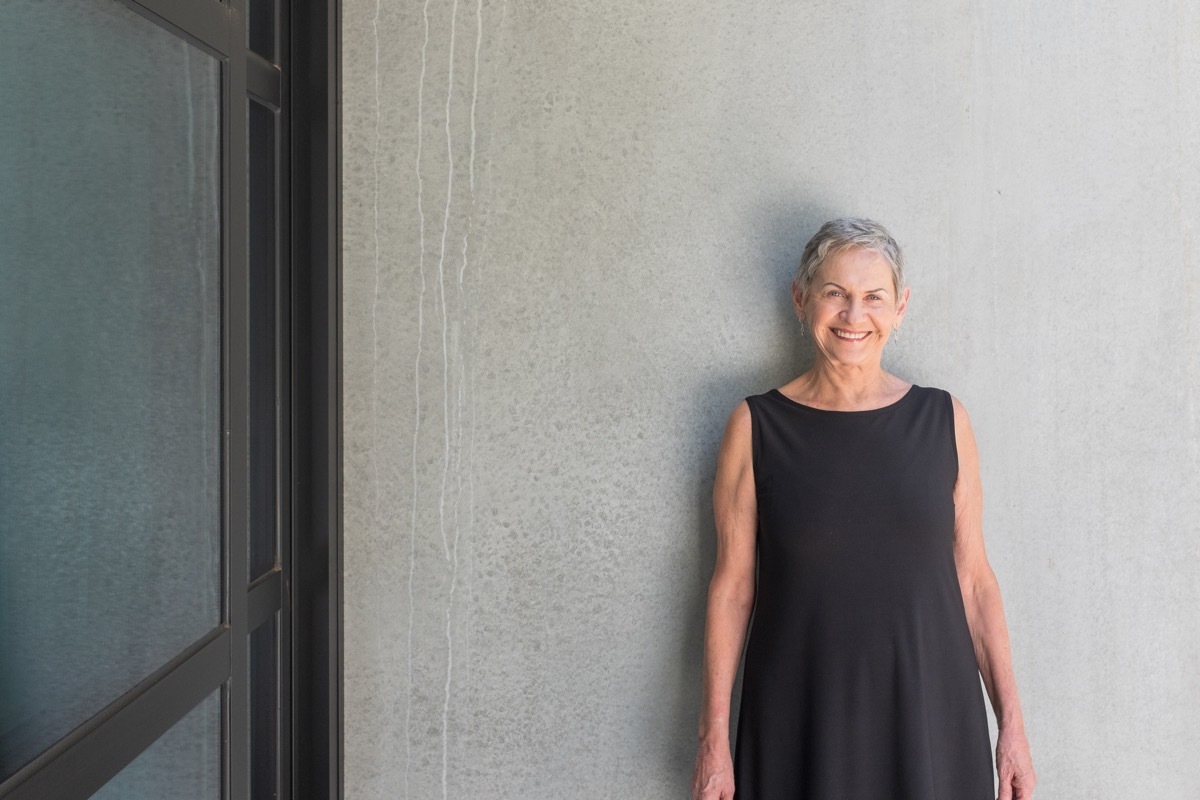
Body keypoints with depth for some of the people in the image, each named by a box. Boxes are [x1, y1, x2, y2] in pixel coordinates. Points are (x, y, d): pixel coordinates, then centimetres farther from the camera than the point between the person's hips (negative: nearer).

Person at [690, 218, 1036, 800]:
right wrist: (713, 738, -3)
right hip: (799, 721, -1)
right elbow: (732, 585, -2)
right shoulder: (756, 426, -4)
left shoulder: (943, 419, 1)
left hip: (928, 710, 2)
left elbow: (973, 578, 4)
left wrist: (1011, 722, 2)